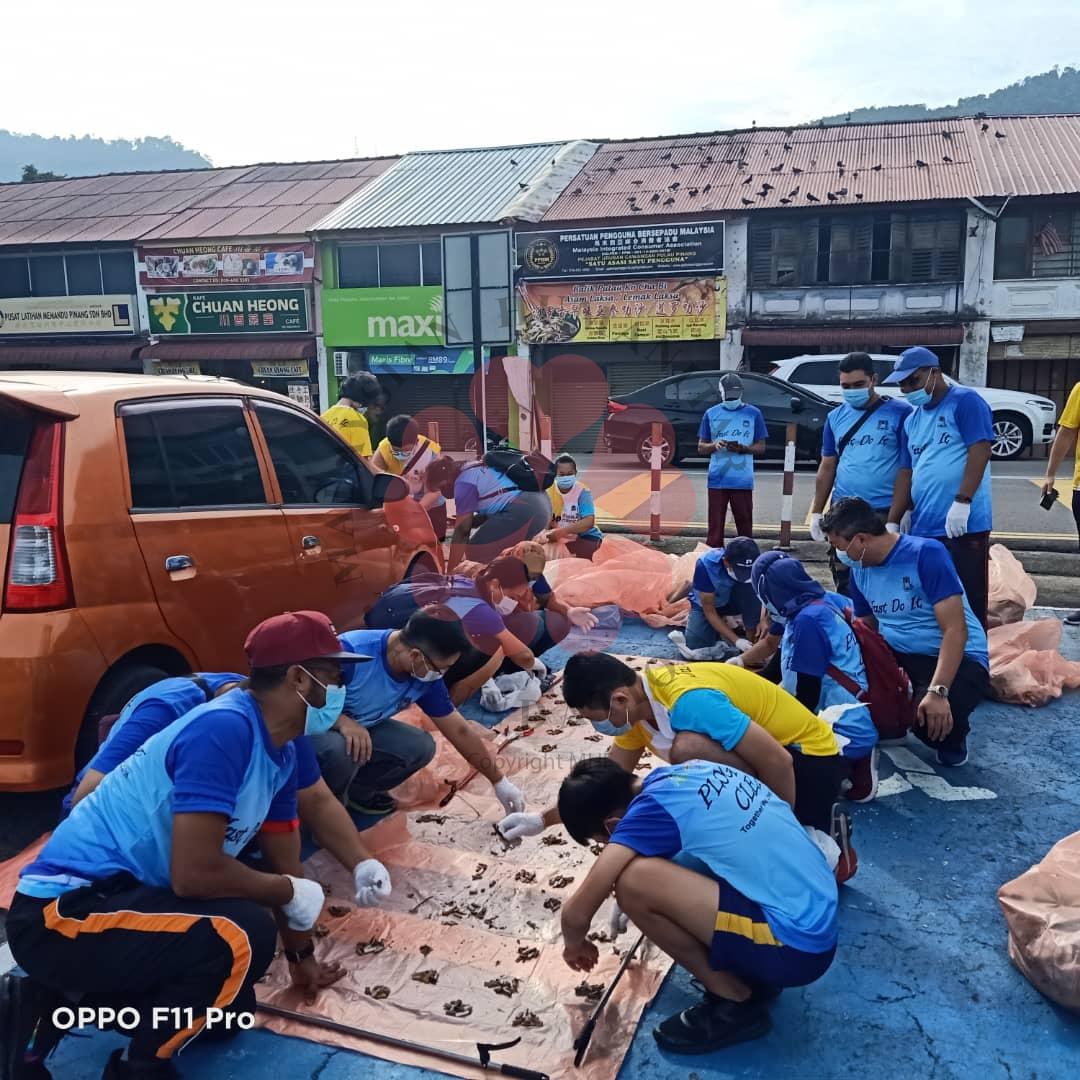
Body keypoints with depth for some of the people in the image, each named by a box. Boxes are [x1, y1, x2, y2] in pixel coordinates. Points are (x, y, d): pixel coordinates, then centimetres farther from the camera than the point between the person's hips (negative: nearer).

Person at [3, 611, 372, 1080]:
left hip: (116, 897, 10)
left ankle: (54, 1001, 20)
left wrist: (302, 957, 25)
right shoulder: (224, 729, -26)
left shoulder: (281, 751, 4)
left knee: (228, 1011, 18)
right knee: (245, 935, -26)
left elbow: (284, 864, 16)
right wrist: (290, 892, -13)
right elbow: (194, 874, -30)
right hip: (62, 910, -10)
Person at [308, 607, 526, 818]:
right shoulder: (350, 651, -35)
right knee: (340, 751, -37)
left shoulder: (425, 676, -14)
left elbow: (460, 731, -3)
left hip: (363, 730, 6)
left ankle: (356, 789, 8)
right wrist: (342, 721, -40)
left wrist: (498, 780, 1)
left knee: (420, 747, -13)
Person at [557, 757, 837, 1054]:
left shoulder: (654, 806, -16)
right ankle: (752, 976, 16)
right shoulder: (687, 771, 7)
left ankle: (735, 1001, 0)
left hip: (794, 948, -9)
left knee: (633, 882, -19)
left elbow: (577, 912, -16)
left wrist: (574, 945, 8)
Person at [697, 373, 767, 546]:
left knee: (745, 525, 5)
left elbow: (761, 447, 7)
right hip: (717, 480, 1)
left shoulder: (753, 413, 5)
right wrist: (714, 445, -11)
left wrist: (742, 448, -13)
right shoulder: (711, 414, 8)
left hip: (743, 481, -1)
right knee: (715, 526, 2)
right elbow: (701, 447, 11)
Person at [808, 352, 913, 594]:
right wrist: (816, 512, 10)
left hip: (884, 513, -5)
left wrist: (894, 520, -14)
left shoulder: (900, 413, -5)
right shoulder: (835, 417, 10)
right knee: (843, 583, 12)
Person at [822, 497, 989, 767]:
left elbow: (955, 629, -24)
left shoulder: (926, 554, -19)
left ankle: (952, 740, 3)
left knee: (932, 719, -35)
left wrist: (937, 691, -34)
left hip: (957, 659, -6)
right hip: (897, 656, 6)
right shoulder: (859, 568, 3)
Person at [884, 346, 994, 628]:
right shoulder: (912, 420, 17)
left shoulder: (965, 402, -4)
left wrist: (962, 502, -21)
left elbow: (980, 451, -14)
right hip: (922, 526, 7)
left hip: (964, 525, -7)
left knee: (968, 599, -1)